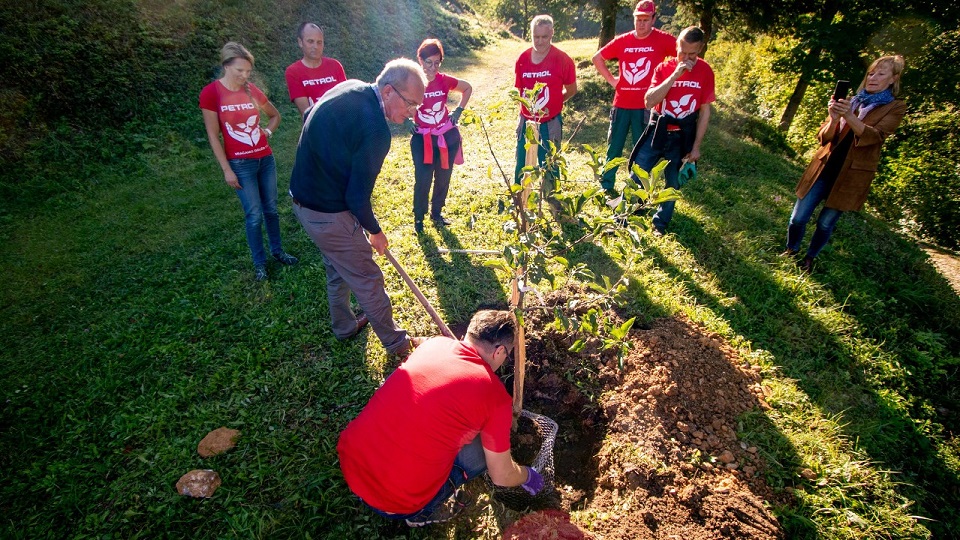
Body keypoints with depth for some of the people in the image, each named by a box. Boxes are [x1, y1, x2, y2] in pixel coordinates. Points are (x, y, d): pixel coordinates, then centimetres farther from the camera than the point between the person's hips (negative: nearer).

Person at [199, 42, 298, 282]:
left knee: (271, 209, 13)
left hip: (266, 158, 4)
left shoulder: (252, 90, 2)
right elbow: (213, 136, -8)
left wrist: (268, 132, 1)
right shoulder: (211, 93, -9)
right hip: (240, 164, -4)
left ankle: (277, 250, 31)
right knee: (254, 215, -1)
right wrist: (227, 170, -10)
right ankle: (259, 262, 15)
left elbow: (275, 115, 20)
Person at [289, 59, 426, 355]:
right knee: (367, 280, 7)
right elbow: (357, 197, -24)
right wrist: (375, 231, -6)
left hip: (301, 195, 10)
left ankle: (344, 326, 48)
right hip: (329, 214, -10)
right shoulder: (375, 131, -29)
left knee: (337, 267, 27)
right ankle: (395, 342, 26)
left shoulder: (350, 87, -1)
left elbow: (309, 118, 15)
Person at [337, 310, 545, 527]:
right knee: (482, 452, 10)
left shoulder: (434, 343, 3)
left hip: (349, 459, 5)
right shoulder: (495, 396, -11)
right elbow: (501, 476, 3)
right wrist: (528, 476, 25)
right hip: (394, 503, -5)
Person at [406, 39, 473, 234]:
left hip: (447, 136, 3)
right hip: (422, 138, -3)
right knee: (423, 180, -7)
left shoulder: (444, 80, -4)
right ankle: (418, 217, 14)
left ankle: (437, 213, 31)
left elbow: (468, 88, 13)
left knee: (443, 177, 11)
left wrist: (458, 111, 5)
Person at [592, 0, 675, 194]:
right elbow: (597, 58, 15)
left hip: (646, 106, -3)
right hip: (621, 104, 3)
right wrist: (610, 79, 7)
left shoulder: (662, 40, -4)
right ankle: (606, 187, 21)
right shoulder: (622, 40, 5)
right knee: (614, 147, 9)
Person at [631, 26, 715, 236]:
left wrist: (696, 146, -3)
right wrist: (675, 74, -24)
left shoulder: (705, 71, -4)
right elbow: (649, 102, -19)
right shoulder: (664, 68, -5)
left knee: (673, 183, 8)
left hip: (682, 136, 0)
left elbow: (705, 111, -1)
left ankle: (660, 222, 26)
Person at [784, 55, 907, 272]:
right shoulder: (851, 102, 11)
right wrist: (833, 119, -18)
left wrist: (850, 117, -34)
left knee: (826, 223, 3)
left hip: (851, 175, -2)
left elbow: (875, 136, -18)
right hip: (825, 168, 3)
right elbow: (823, 138, 4)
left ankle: (809, 258, 23)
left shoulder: (895, 108, 1)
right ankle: (791, 250, 22)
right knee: (798, 218, -2)